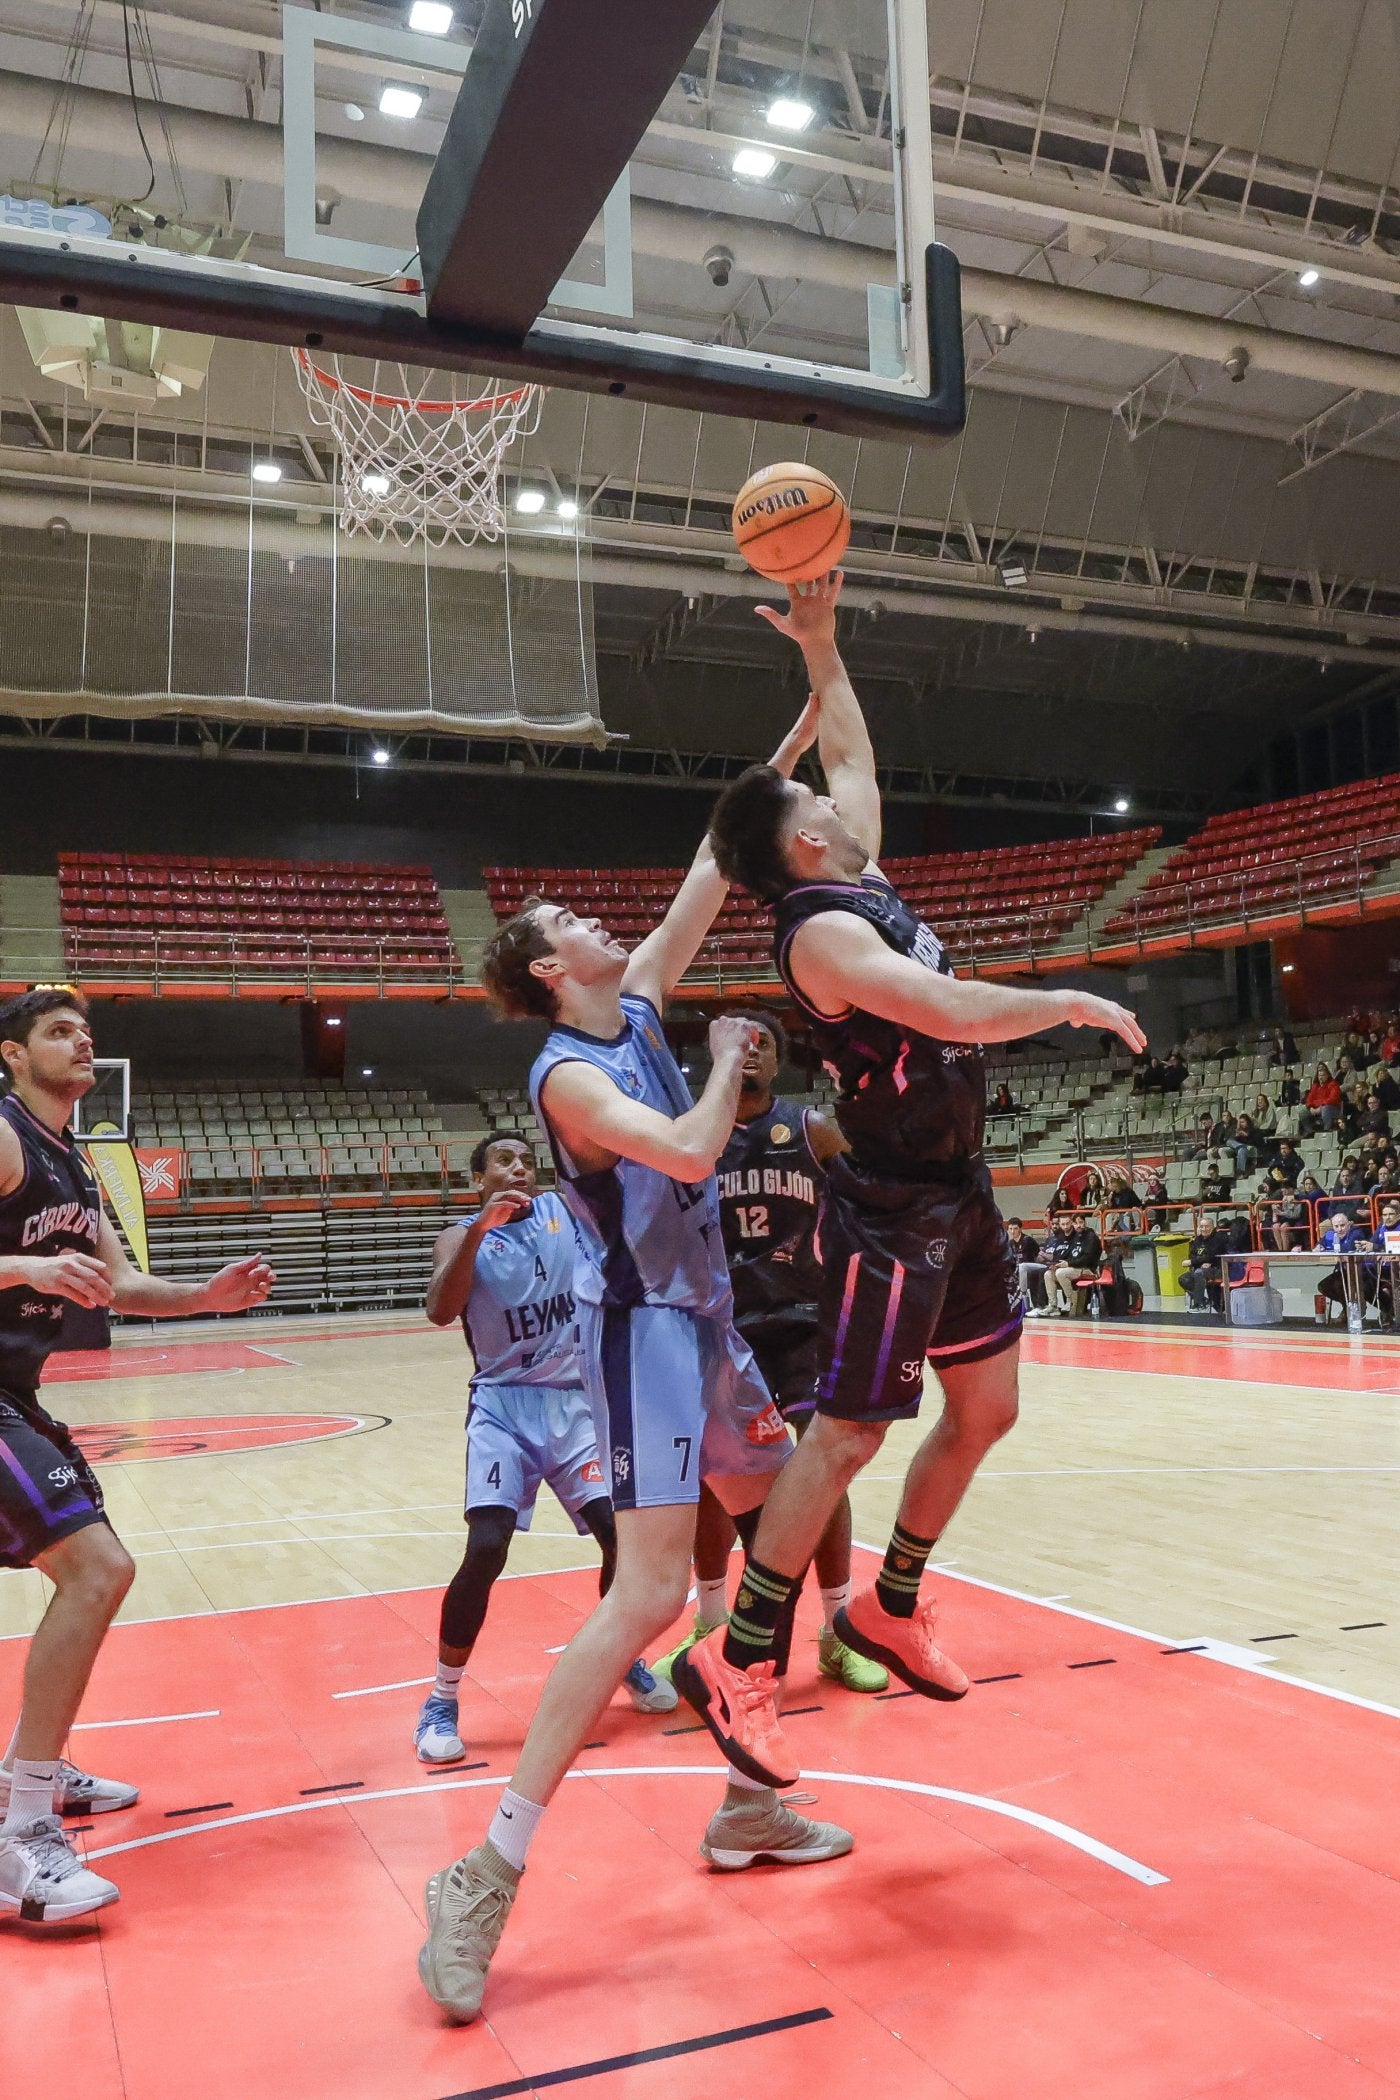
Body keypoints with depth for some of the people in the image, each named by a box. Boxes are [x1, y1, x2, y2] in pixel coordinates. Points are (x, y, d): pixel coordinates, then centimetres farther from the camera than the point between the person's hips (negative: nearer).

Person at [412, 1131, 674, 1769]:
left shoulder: (565, 1208, 5)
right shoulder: (462, 1235, -2)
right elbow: (439, 1312, -19)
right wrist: (480, 1227, -29)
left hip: (575, 1401, 3)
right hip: (503, 1406, -2)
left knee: (623, 1534, -3)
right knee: (486, 1550, -17)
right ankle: (441, 1700, 1)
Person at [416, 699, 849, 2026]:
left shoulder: (639, 1004, 9)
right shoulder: (566, 1070, -14)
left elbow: (712, 871, 10)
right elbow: (688, 1152, -27)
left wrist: (796, 739, 9)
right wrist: (729, 1059, -9)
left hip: (704, 1319, 9)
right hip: (641, 1329, -9)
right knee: (649, 1596, -15)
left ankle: (745, 1805, 24)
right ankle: (489, 1876, -7)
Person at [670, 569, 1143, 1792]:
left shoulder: (860, 881, 9)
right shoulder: (822, 931, -19)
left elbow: (855, 752, 25)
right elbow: (949, 1013, -31)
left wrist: (821, 648, 20)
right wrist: (1071, 1003, -19)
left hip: (957, 1193, 9)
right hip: (891, 1210, -9)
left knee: (987, 1409, 14)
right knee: (847, 1435, -5)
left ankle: (890, 1610, 29)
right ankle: (737, 1662, 7)